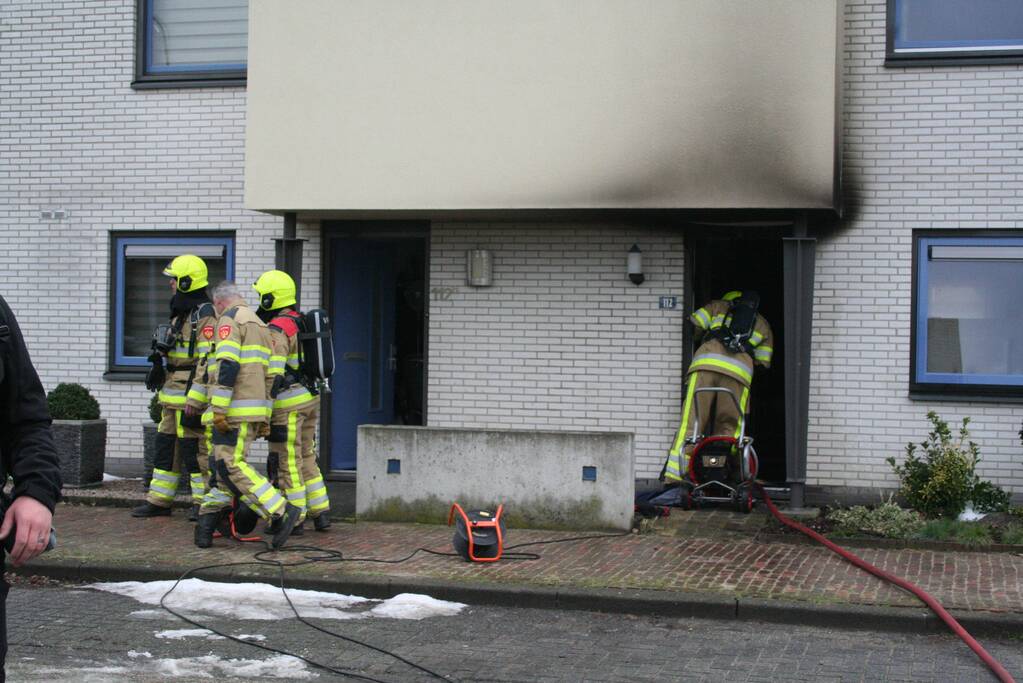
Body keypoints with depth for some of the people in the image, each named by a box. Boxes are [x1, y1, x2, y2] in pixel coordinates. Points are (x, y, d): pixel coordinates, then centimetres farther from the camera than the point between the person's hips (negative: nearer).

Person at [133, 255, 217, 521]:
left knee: (195, 449, -5)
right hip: (173, 395, 10)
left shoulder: (205, 315, -15)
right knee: (166, 446, 12)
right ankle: (159, 500, 18)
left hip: (192, 393, -10)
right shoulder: (181, 312, 17)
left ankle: (204, 502, 4)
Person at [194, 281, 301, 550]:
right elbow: (268, 374, 23)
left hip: (236, 408, -10)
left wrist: (218, 408, -19)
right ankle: (207, 524, 11)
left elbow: (228, 365, -17)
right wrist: (264, 419, 23)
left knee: (230, 465, -12)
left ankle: (282, 512, -16)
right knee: (225, 465, 10)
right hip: (255, 408, 10)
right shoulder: (259, 324, 25)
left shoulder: (229, 319, -4)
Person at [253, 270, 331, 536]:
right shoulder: (301, 322, 13)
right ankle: (321, 513, 18)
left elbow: (273, 373, -23)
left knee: (287, 461, -1)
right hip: (310, 397, 9)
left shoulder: (277, 330, -16)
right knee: (306, 457, 16)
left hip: (288, 403, -9)